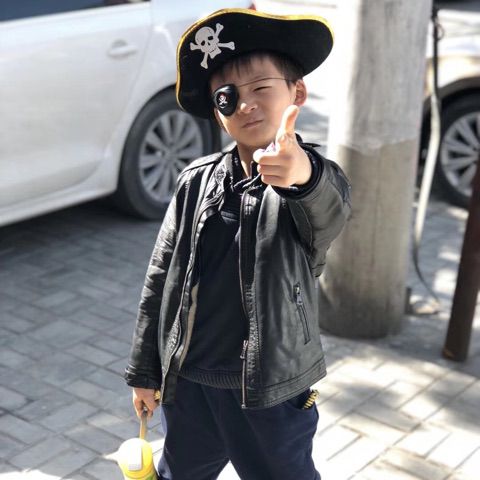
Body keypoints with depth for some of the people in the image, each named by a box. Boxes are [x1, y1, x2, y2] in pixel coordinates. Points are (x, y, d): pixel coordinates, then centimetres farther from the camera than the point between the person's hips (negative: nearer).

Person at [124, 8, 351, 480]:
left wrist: (303, 174, -63)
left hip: (272, 391, -3)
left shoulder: (317, 181, -14)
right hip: (188, 383, 4)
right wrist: (145, 371, 7)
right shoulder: (197, 181, -4)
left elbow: (332, 204, -40)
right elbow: (160, 278, 3)